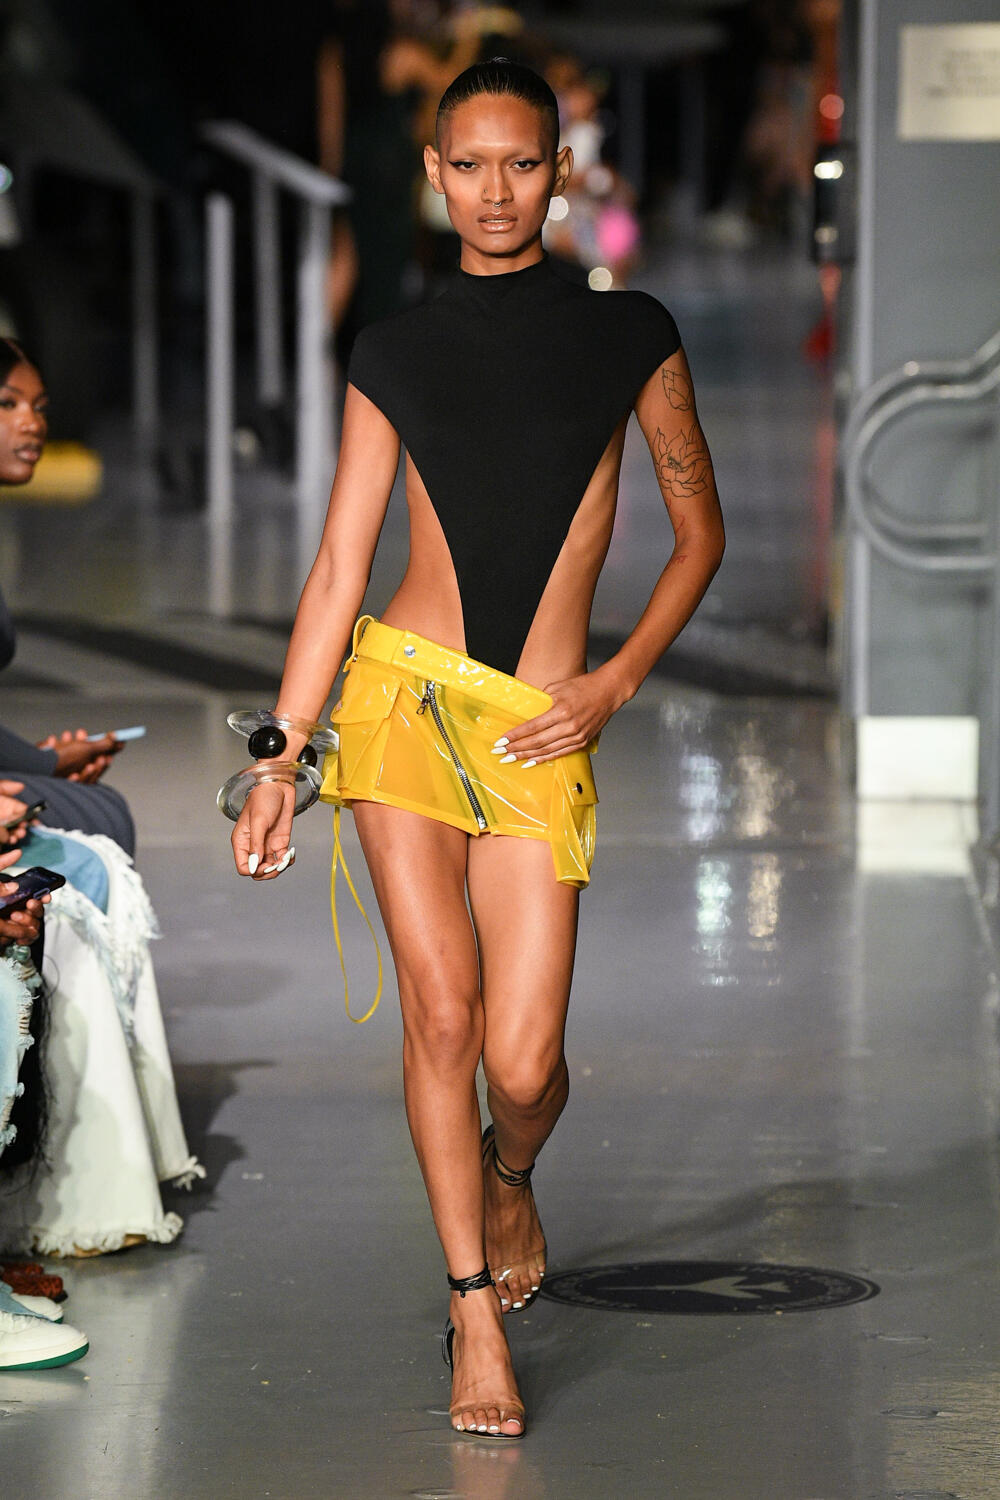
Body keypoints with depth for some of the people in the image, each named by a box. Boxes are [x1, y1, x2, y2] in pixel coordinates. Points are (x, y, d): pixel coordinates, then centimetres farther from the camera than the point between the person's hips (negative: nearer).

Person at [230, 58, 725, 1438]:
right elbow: (338, 569, 6)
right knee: (442, 1008, -8)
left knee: (523, 1063, -6)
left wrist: (615, 683, 0)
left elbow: (700, 531, 11)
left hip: (539, 731, 0)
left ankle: (508, 1181, 31)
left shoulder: (629, 337, 4)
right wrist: (278, 765, 2)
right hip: (401, 695, 1)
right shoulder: (395, 355, 6)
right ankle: (476, 1307, 5)